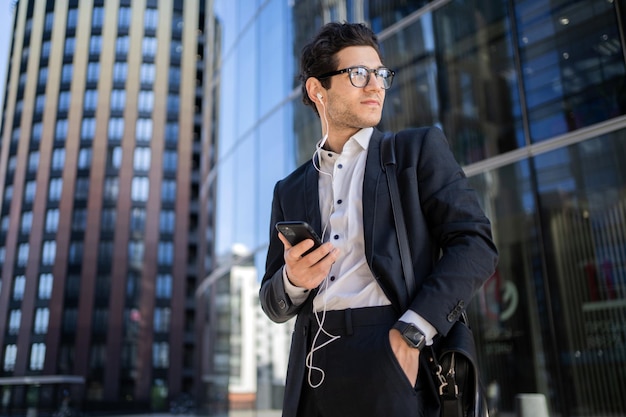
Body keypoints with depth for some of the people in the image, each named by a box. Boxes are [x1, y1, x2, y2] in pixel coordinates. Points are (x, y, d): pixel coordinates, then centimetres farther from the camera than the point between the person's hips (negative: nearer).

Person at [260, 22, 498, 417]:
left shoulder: (420, 149, 7)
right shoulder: (291, 190, 15)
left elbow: (476, 243, -5)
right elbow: (274, 305, 15)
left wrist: (411, 332, -16)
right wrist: (293, 279, -9)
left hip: (394, 362, -3)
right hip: (313, 377, 3)